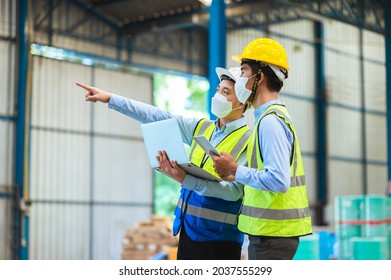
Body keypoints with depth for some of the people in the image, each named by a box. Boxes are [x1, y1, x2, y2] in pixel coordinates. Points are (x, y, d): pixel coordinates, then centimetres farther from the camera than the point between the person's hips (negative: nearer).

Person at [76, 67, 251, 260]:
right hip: (188, 230, 7)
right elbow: (158, 118, 9)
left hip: (219, 238, -7)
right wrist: (110, 99, 7)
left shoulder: (248, 141, -11)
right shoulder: (202, 128, 10)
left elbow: (234, 190, -21)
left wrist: (184, 179, -29)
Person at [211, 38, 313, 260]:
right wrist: (237, 175, 8)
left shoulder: (270, 120, -16)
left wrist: (235, 170, -16)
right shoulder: (274, 116, 16)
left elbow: (279, 181, -24)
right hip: (271, 230, 10)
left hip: (272, 233, -10)